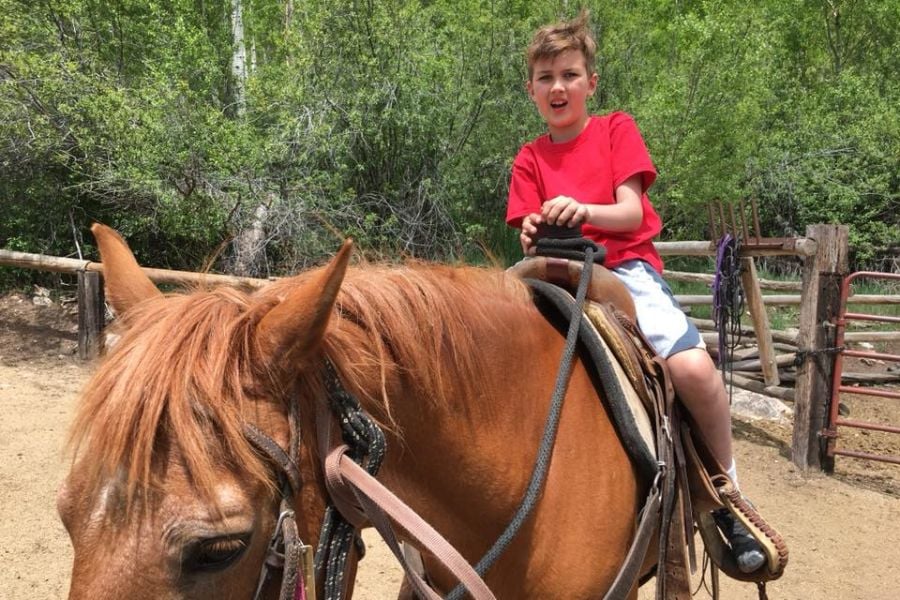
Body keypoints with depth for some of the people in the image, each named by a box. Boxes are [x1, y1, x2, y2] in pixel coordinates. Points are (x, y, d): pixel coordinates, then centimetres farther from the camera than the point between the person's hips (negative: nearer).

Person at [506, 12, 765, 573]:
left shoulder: (617, 129, 7)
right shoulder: (530, 159, 14)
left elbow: (631, 214, -4)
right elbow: (530, 233, 5)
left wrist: (581, 210, -25)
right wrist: (533, 235, -20)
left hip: (627, 267, -3)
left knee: (693, 366, -28)